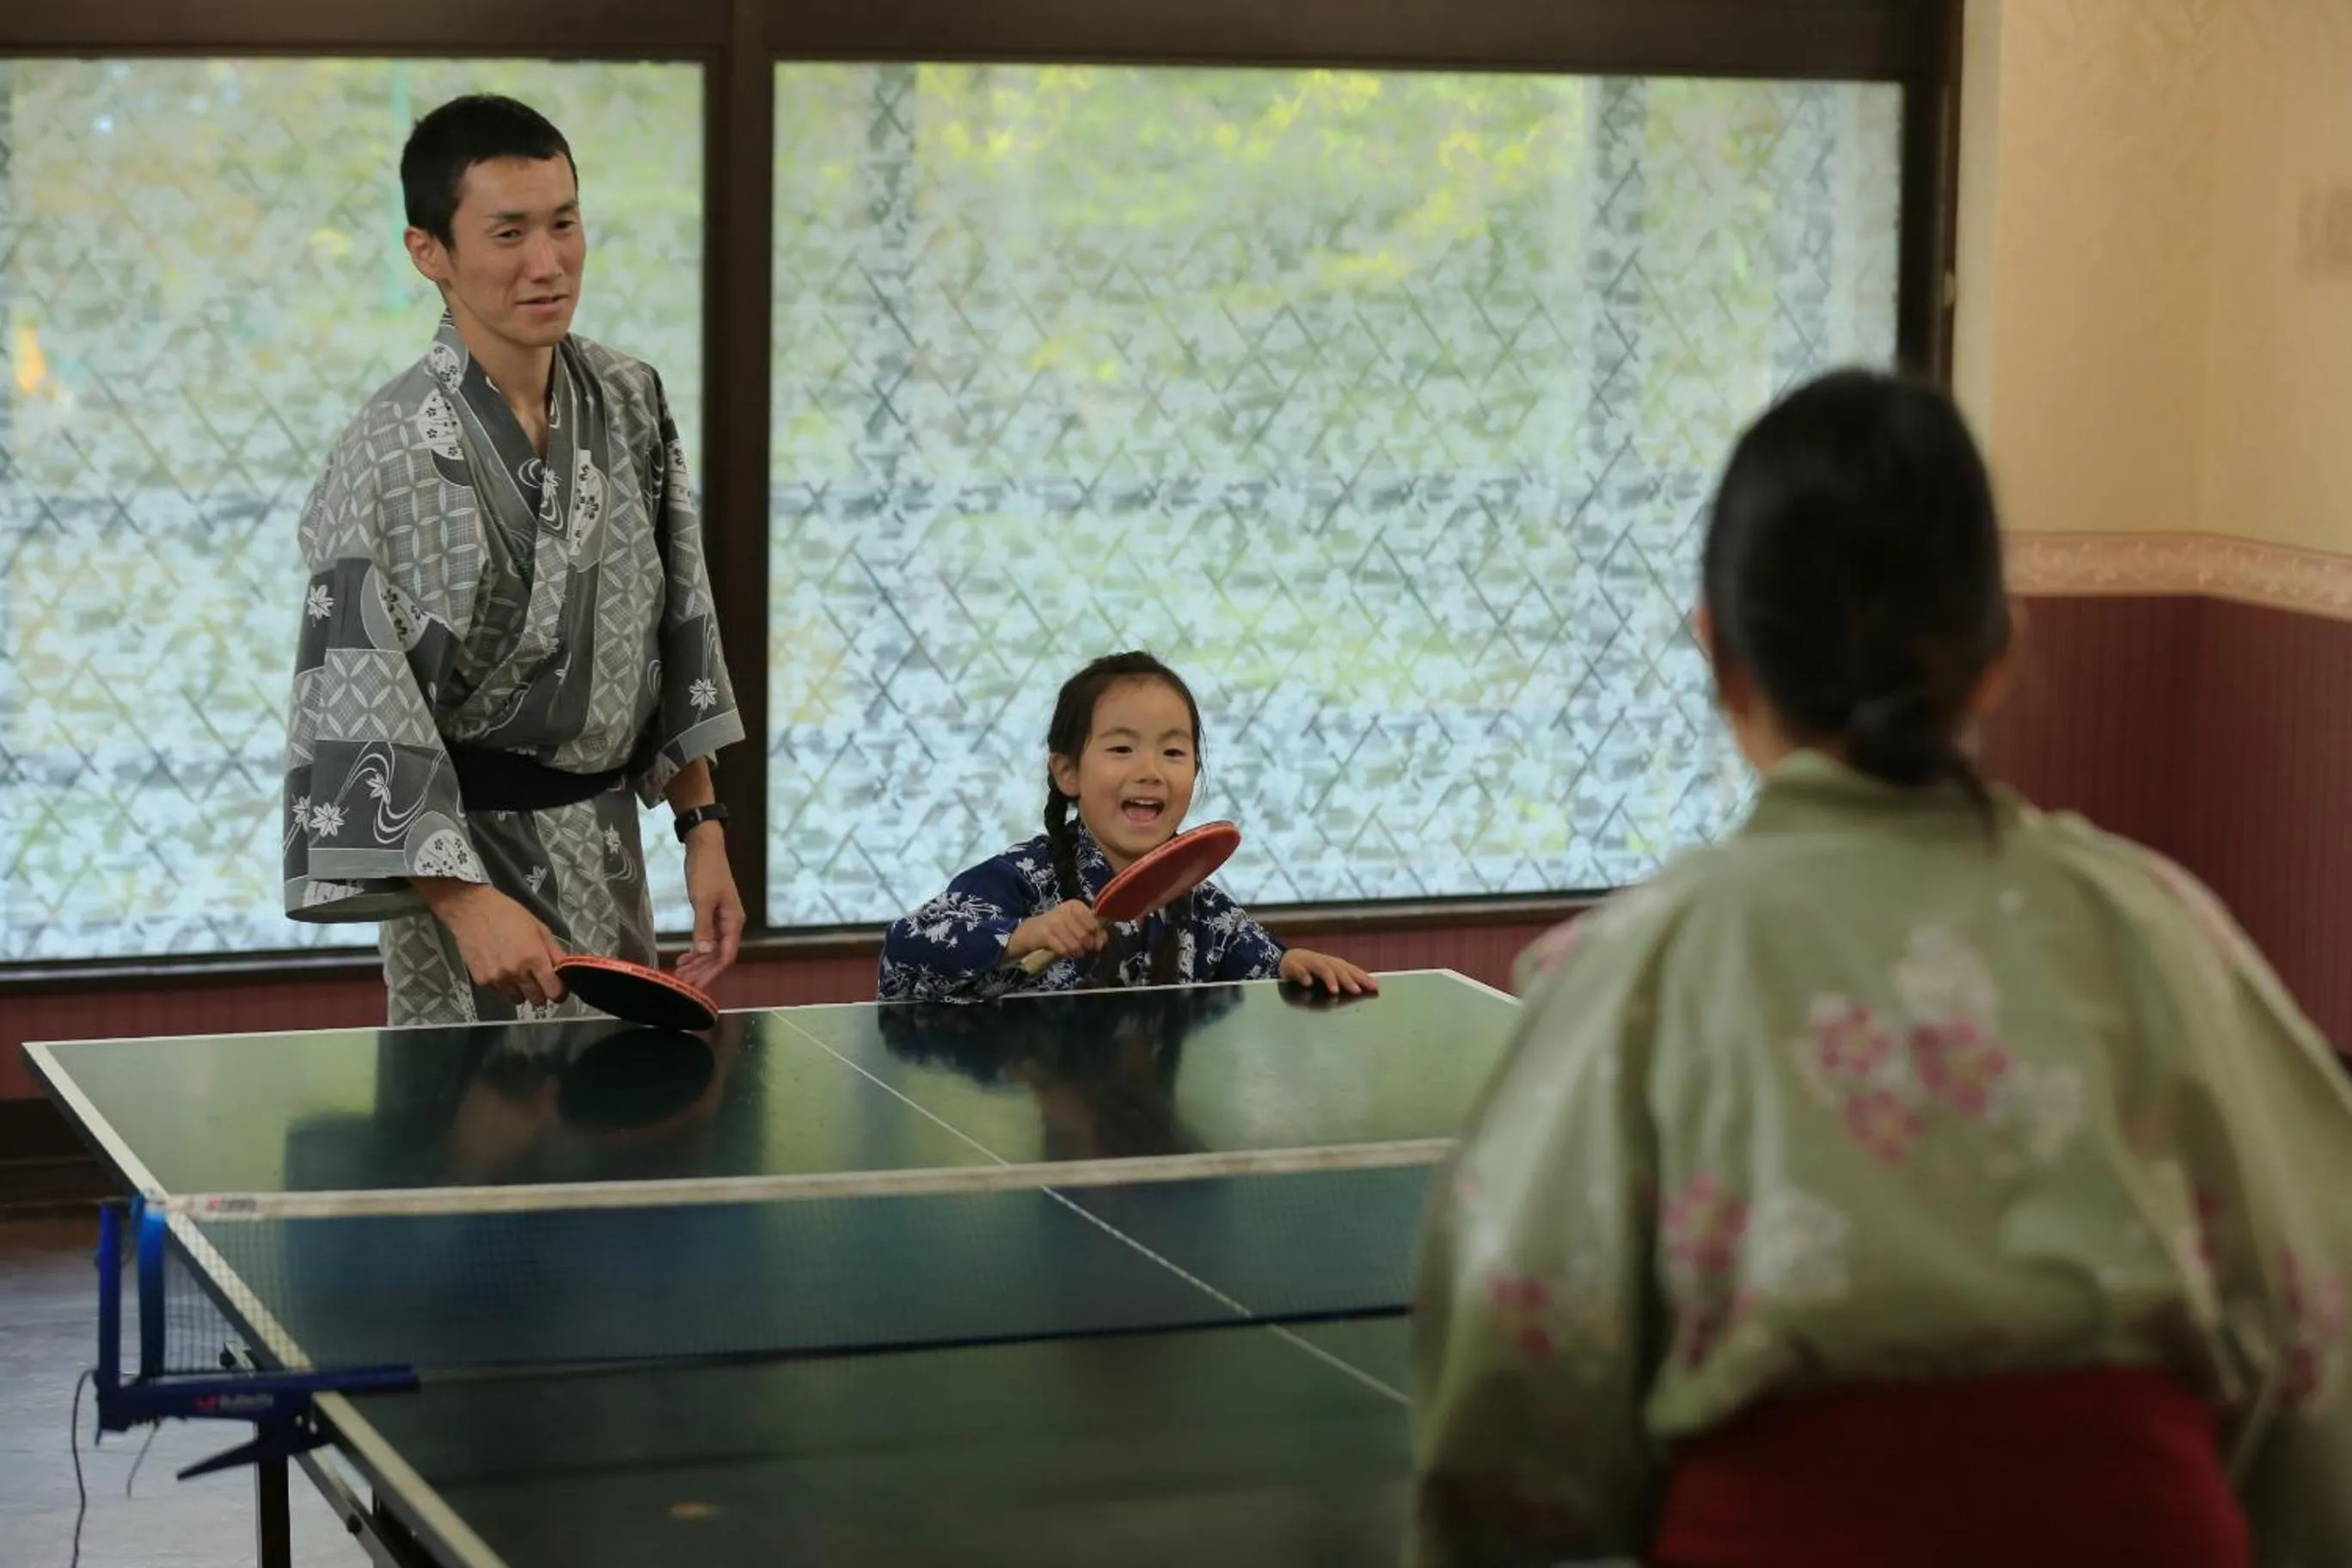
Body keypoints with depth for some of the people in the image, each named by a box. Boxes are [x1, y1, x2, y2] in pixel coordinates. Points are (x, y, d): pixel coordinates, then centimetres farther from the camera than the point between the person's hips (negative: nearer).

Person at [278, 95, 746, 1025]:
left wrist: (703, 829, 8)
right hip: (474, 844, -6)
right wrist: (468, 902, -24)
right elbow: (359, 709, -18)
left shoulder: (630, 402, 1)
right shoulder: (388, 457, -18)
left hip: (608, 853, 6)